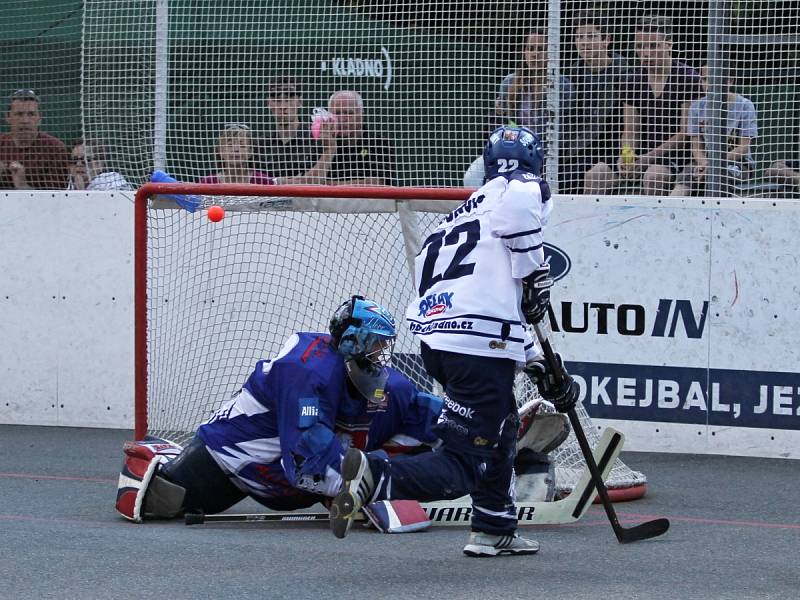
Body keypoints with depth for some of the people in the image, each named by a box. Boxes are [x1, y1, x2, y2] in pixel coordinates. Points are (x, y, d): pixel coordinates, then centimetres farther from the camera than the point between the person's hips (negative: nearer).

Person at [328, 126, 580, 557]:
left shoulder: (466, 212, 31)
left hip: (434, 339, 9)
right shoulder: (525, 188, 7)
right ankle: (374, 476, -28)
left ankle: (494, 530, 34)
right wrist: (534, 275, -10)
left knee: (501, 425, 31)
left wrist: (542, 371, 35)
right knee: (460, 469, -8)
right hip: (480, 346, -9)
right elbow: (519, 203, -22)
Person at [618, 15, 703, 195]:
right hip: (644, 155, 6)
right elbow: (630, 130, 11)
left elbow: (686, 133, -10)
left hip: (677, 158, -6)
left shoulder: (688, 78, -6)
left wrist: (647, 157, -16)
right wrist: (627, 153, -12)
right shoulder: (636, 79, 12)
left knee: (653, 175, -38)